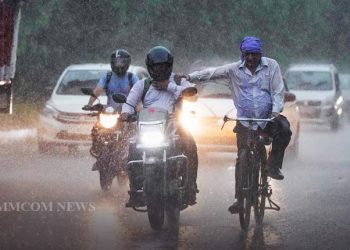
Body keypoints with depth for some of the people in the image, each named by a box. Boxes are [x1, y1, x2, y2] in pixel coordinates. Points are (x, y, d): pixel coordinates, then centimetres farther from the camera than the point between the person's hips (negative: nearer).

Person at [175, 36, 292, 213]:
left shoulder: (271, 66, 2)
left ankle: (272, 165, -12)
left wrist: (276, 111, -16)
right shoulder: (234, 69, 3)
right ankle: (239, 197, -2)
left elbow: (278, 90, -2)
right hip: (245, 120, 0)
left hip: (268, 117, 0)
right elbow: (211, 73, 0)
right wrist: (190, 77, -12)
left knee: (284, 130, -31)